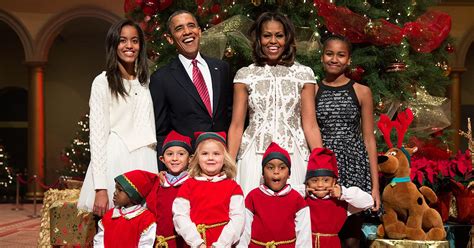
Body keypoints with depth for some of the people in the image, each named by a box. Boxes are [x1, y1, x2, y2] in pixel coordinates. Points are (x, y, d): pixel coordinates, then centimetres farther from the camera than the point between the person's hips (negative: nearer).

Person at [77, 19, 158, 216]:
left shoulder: (145, 82, 14)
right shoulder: (102, 83, -3)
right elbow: (98, 135, -7)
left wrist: (158, 171, 11)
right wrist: (100, 188, -14)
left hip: (145, 166, 5)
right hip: (115, 166, -5)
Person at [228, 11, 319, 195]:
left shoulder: (303, 74, 5)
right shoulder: (245, 75, 5)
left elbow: (309, 125, 3)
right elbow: (237, 125, 4)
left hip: (293, 157, 0)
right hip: (254, 158, 0)